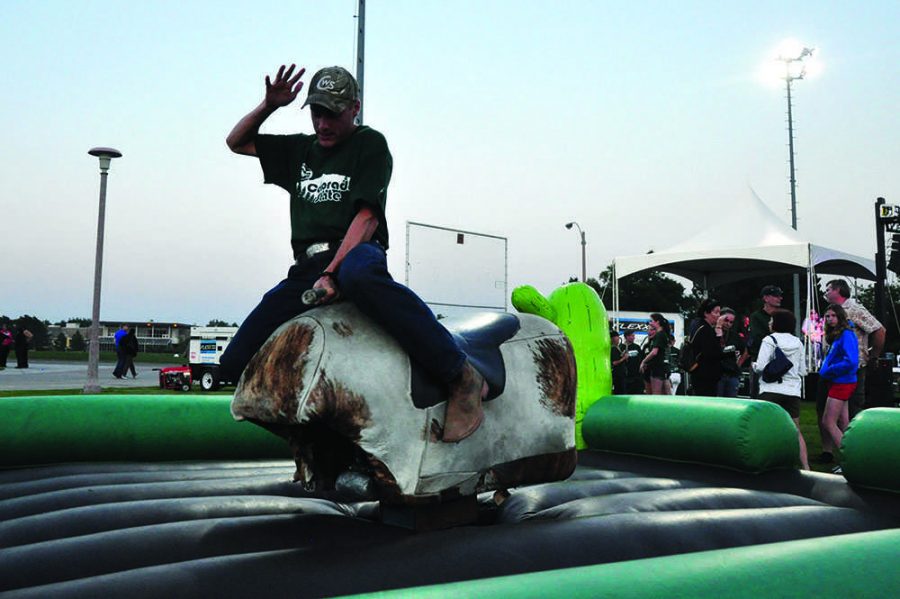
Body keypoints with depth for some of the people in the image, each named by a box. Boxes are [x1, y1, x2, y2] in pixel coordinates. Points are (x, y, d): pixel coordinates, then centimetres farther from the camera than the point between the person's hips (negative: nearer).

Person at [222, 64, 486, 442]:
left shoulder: (369, 144, 5)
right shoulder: (300, 150, 24)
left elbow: (367, 216, -7)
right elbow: (236, 142, 30)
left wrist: (333, 272, -19)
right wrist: (269, 106, 11)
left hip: (357, 252, -6)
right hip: (306, 268, 6)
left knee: (358, 275, -45)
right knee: (236, 362, -7)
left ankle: (461, 375, -41)